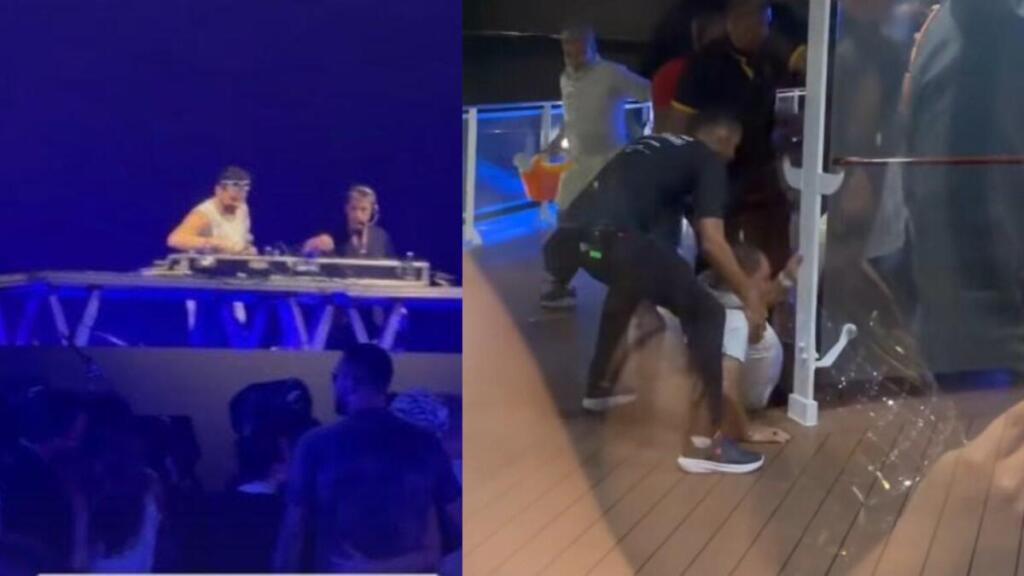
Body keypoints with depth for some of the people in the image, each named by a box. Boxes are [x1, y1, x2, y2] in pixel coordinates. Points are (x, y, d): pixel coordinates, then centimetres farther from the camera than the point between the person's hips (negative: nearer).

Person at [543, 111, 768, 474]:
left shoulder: (654, 147, 35)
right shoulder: (709, 161, 13)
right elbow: (711, 242, 1)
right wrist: (750, 296, 10)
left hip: (570, 234, 8)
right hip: (612, 237, -8)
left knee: (630, 282, 38)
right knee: (706, 313, 2)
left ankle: (598, 387, 48)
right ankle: (708, 445, -3)